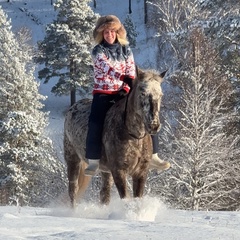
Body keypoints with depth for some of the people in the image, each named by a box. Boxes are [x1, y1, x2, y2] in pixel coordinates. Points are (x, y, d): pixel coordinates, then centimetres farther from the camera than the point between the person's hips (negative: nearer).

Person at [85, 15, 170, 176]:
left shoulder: (126, 50, 9)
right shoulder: (98, 51, -4)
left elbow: (131, 72, 4)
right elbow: (107, 67, -22)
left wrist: (126, 89, -13)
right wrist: (124, 78, -38)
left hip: (122, 93, 3)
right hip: (103, 94, -3)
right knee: (96, 123, -26)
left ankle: (152, 156, -4)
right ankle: (93, 161, -20)